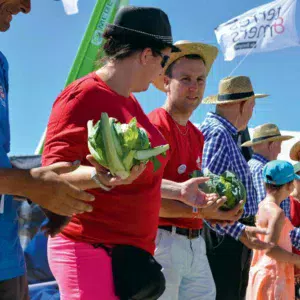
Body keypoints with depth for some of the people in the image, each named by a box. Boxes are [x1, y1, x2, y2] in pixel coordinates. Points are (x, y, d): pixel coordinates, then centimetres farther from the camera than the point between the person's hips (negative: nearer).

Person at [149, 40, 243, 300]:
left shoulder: (197, 135, 16)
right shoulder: (155, 127, -12)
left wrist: (216, 209, 5)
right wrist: (198, 212, -23)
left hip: (195, 243, 9)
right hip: (163, 240, -8)